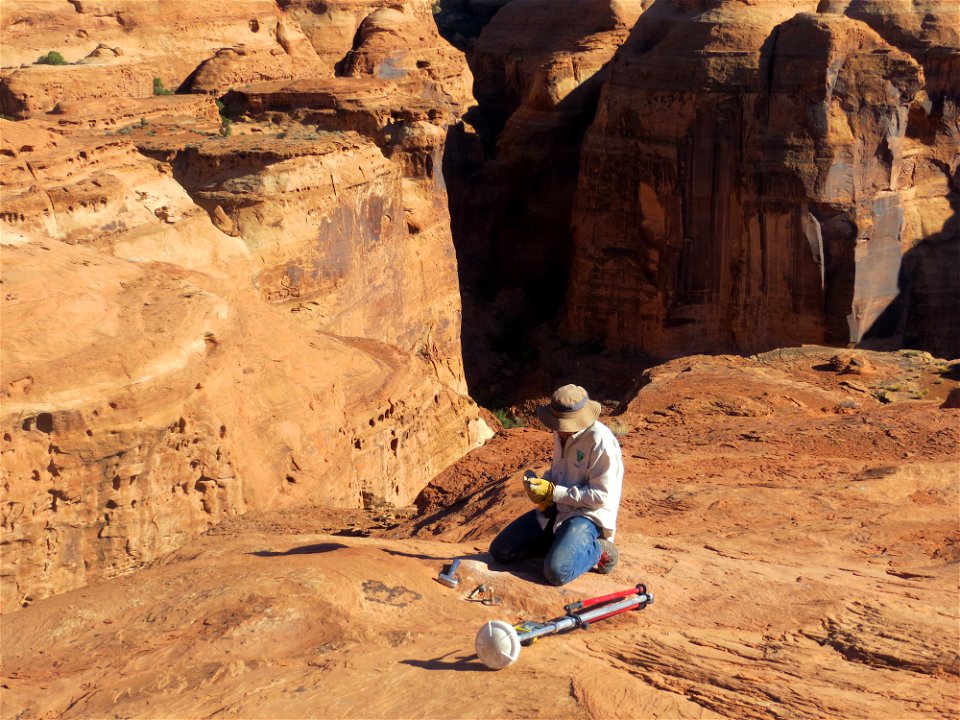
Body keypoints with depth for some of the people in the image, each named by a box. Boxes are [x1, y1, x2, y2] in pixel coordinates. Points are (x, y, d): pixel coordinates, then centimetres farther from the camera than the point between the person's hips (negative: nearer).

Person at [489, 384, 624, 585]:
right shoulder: (562, 432, 4)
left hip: (589, 514, -8)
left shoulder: (600, 441, -21)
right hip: (554, 509, 8)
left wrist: (553, 493, -21)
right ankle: (563, 542, 11)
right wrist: (542, 483, -3)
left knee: (557, 572, -31)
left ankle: (596, 550, -1)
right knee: (499, 551, 1)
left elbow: (601, 495, -21)